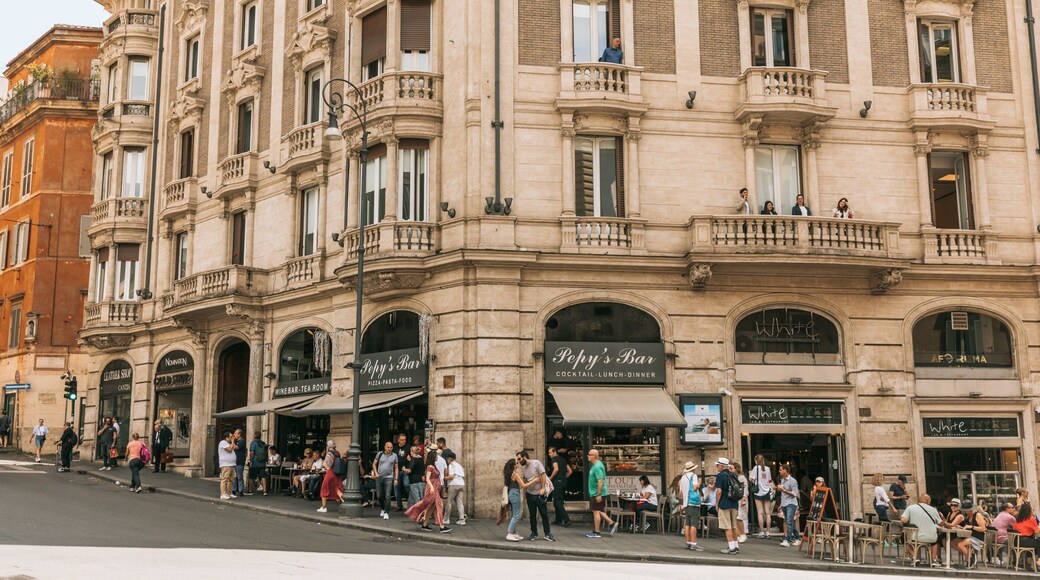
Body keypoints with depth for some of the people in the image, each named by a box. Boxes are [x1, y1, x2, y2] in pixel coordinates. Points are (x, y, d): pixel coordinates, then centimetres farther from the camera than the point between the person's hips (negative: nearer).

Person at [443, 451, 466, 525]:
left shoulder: (451, 465, -2)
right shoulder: (459, 465, 21)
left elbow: (451, 476, -12)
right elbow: (463, 476, 18)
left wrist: (443, 478, -1)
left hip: (454, 484, -7)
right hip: (461, 484, 7)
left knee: (449, 501, 2)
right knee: (460, 502, 6)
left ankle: (446, 519, 6)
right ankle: (462, 519, -1)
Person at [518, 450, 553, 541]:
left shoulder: (536, 463, -11)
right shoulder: (524, 467, 7)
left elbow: (543, 474, -13)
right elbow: (524, 480, 13)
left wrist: (543, 488, -18)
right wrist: (524, 492, 7)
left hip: (539, 493, -5)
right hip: (530, 494, 5)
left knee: (544, 514, 0)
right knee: (532, 515, 9)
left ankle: (547, 534, 8)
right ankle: (534, 534, 19)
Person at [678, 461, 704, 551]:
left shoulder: (683, 477, 17)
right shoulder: (693, 475, -5)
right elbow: (695, 487, -19)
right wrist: (699, 484, 2)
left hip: (686, 503, 8)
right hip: (693, 502, -8)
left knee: (687, 524, 9)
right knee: (694, 524, -9)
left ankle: (688, 543, 10)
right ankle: (693, 544, -13)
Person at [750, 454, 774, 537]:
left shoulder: (756, 468, -8)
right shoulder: (767, 468, 4)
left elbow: (752, 480, -8)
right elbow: (770, 481, 10)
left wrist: (750, 474, 8)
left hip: (758, 492, -3)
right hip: (767, 492, 3)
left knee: (760, 513, -1)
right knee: (768, 513, 5)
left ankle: (761, 532, -2)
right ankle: (767, 531, 5)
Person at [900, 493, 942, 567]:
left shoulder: (910, 508, -6)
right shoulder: (933, 510, 0)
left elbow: (903, 520, -14)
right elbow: (940, 523, 11)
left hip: (915, 538, -2)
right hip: (931, 538, 2)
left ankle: (914, 557, 11)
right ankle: (934, 560, 30)